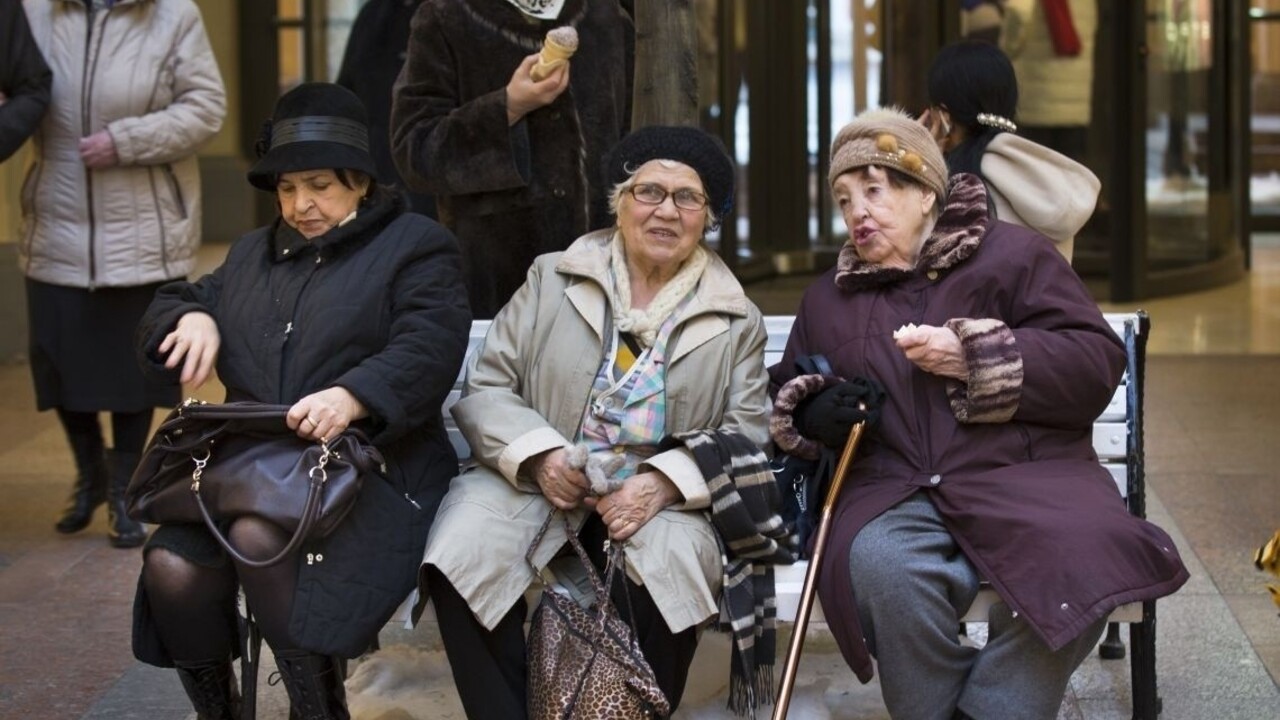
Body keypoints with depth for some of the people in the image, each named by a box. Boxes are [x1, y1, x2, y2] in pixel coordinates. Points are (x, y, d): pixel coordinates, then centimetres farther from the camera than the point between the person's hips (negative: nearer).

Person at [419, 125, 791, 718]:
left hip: (661, 499, 0)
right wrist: (540, 456, -15)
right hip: (540, 481, 1)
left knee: (669, 564, -34)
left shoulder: (737, 321, 11)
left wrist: (663, 485, -18)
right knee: (462, 553, -29)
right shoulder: (552, 279, 11)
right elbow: (484, 389, 6)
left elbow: (745, 437, 2)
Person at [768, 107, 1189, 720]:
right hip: (894, 490, 2)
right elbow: (785, 396, 34)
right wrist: (811, 413, 9)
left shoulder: (1013, 254, 10)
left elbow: (1098, 364, 1)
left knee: (1074, 560, -36)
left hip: (1022, 470, -1)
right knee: (883, 568, -37)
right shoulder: (828, 298, 23)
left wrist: (977, 356, -10)